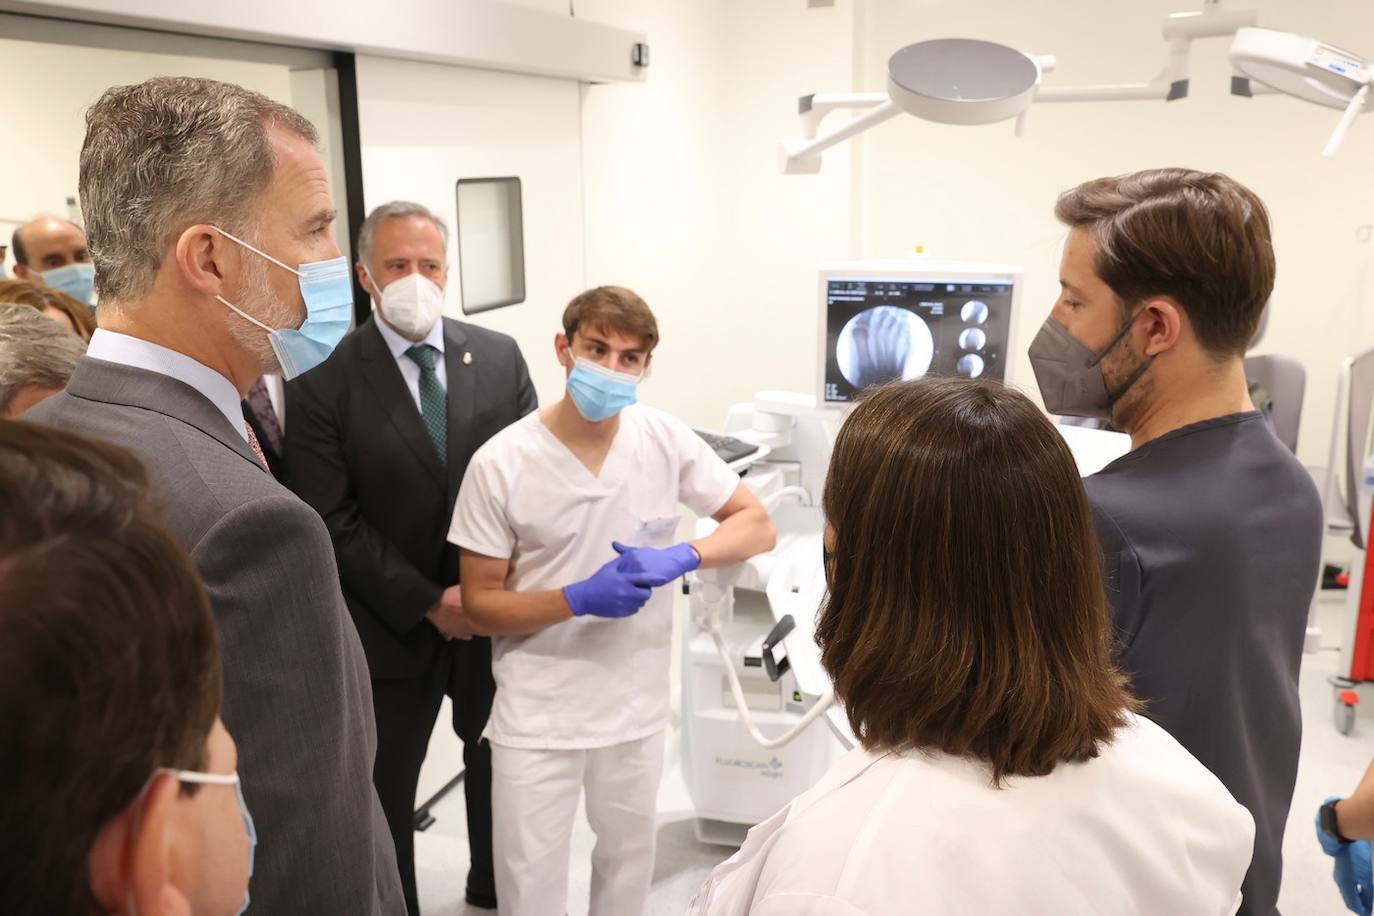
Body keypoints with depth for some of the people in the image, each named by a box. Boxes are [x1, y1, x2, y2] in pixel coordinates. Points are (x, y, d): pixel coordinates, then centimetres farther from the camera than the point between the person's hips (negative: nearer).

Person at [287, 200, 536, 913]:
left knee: (499, 763, 21)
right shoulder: (323, 381, -11)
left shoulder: (499, 357, -2)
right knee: (384, 788, 13)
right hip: (393, 628, -3)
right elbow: (333, 520, -13)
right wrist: (428, 602, -16)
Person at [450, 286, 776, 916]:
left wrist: (680, 558, -22)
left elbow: (758, 526, -3)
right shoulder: (500, 463, -15)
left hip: (637, 706, 3)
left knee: (629, 860, 22)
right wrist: (579, 599, -25)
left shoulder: (665, 441, -9)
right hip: (537, 715, -2)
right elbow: (479, 605, -9)